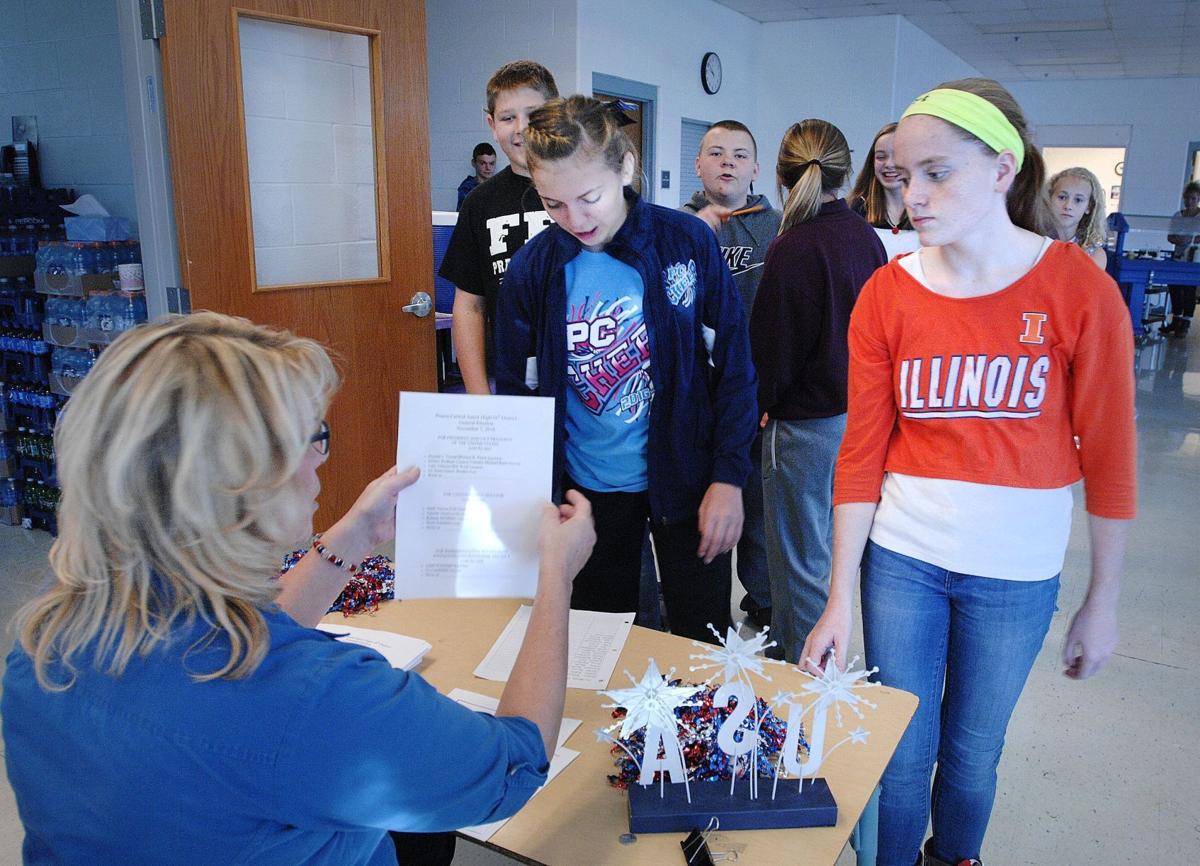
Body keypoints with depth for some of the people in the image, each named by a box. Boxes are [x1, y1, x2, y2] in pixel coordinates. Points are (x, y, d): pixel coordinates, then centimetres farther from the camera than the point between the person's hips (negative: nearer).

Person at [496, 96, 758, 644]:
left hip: (684, 477, -1)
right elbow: (516, 390, 2)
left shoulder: (688, 242, -11)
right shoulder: (532, 268, -6)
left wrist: (729, 477, -9)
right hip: (586, 487, 2)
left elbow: (734, 365, -6)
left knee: (703, 641, 11)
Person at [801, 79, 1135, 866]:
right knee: (902, 756, 13)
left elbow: (1108, 456, -5)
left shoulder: (1079, 289, -10)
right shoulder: (886, 294, -5)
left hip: (1017, 572, -1)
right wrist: (840, 596, -3)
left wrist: (1103, 603, -1)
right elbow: (862, 452, -4)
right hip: (900, 558, 1)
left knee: (972, 755, 18)